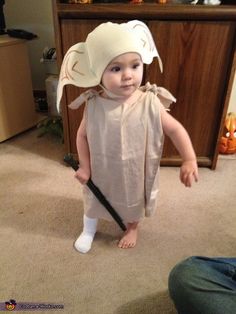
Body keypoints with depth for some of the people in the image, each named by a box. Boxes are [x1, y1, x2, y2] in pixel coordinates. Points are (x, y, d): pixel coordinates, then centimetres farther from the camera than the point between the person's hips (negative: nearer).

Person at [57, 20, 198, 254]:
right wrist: (84, 167, -9)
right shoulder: (93, 105, -21)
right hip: (102, 173, 1)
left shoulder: (150, 104, -24)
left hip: (135, 173, 0)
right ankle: (88, 231, 59)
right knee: (93, 202, 26)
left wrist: (189, 160, -20)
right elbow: (82, 136, -7)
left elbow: (175, 130, -13)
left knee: (134, 204, 27)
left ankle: (132, 228, 62)